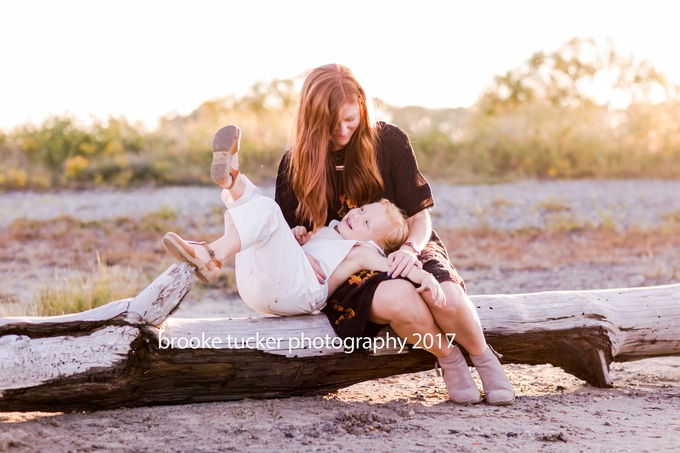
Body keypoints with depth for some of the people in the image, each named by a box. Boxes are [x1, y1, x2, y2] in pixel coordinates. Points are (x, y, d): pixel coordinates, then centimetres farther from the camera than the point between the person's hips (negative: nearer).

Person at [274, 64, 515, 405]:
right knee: (398, 298, -38)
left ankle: (483, 358, -2)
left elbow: (420, 215, 1)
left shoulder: (389, 141, -2)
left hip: (401, 253, 1)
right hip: (345, 272, -1)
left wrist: (411, 248, -21)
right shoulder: (296, 164, -1)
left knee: (444, 297, -34)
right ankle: (447, 358, -8)